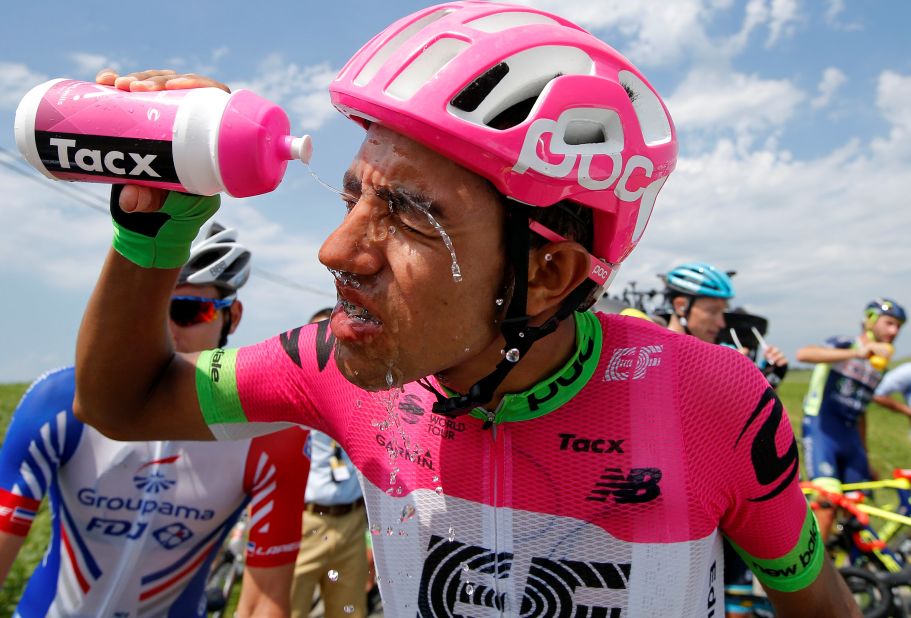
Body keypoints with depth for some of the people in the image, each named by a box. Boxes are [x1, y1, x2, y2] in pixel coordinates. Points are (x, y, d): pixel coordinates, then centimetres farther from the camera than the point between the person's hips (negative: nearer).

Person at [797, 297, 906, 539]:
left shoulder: (879, 368, 17)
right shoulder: (843, 345, -5)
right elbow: (803, 354, -28)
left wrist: (865, 460, 24)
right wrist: (856, 353, -38)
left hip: (850, 436, 7)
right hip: (821, 429, -7)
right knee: (828, 505, -17)